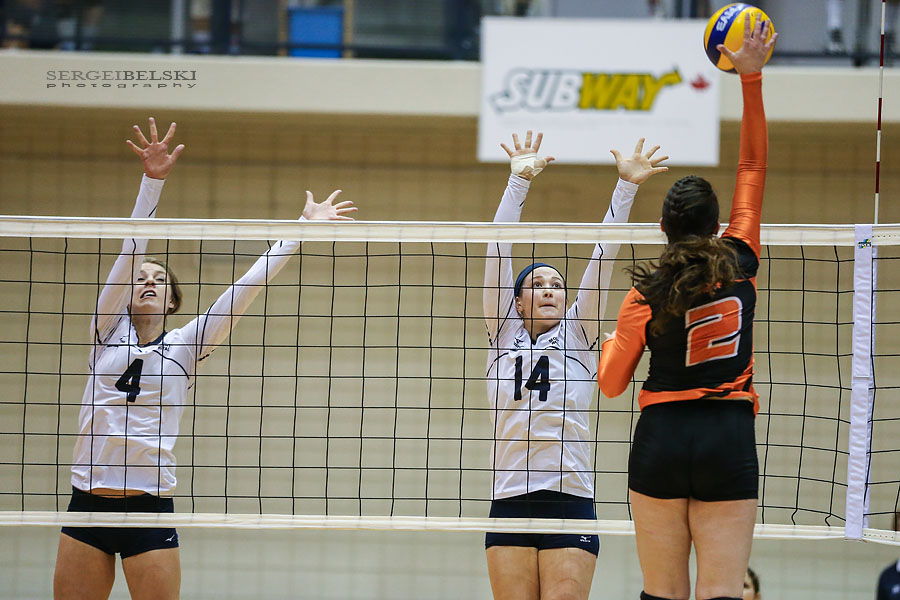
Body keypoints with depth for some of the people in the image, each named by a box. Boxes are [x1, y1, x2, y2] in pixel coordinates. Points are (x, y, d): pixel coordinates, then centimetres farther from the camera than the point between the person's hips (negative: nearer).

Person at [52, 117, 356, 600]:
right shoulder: (108, 333, 9)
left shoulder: (185, 346, 8)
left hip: (150, 504, -1)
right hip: (88, 501, 1)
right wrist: (152, 181, -10)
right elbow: (131, 252, -1)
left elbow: (246, 288, 5)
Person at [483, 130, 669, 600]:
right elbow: (498, 251, 5)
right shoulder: (503, 337, 12)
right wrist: (519, 181, -2)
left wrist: (626, 186, -1)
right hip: (510, 504, 1)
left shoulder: (577, 337, 11)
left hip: (572, 502, -1)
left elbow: (602, 256, 5)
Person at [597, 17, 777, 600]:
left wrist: (609, 342, 25)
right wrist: (751, 77, 9)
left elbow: (612, 382, 4)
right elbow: (754, 169, 8)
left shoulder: (646, 295, -2)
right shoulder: (740, 264, 1)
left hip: (662, 438, 0)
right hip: (730, 439, 0)